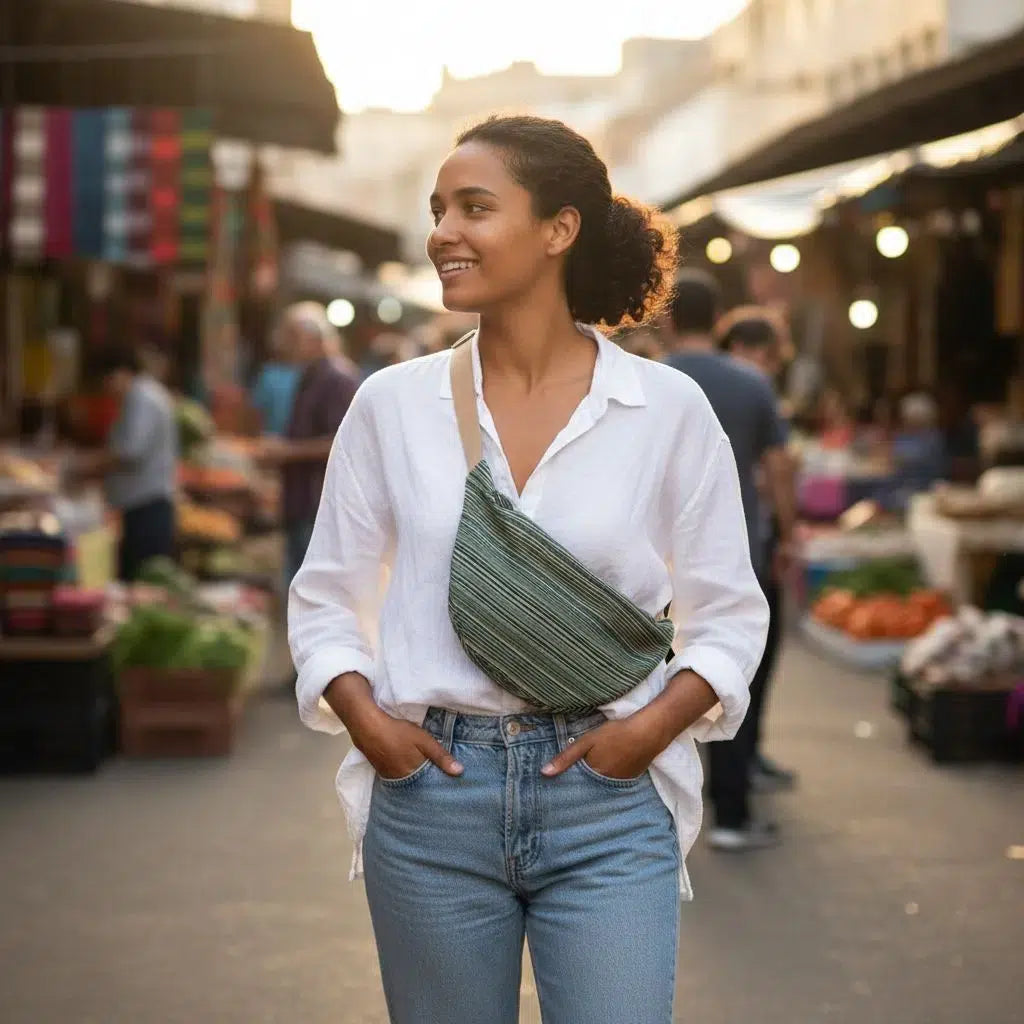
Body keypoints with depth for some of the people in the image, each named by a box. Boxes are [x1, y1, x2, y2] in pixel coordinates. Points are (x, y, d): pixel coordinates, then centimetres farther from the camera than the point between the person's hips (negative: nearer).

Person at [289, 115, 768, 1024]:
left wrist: (654, 725, -11)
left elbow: (728, 611, 4)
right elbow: (326, 596, 9)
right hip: (430, 790, 2)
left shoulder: (668, 408, -2)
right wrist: (365, 719, -7)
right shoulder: (391, 404, 2)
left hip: (606, 794, -2)